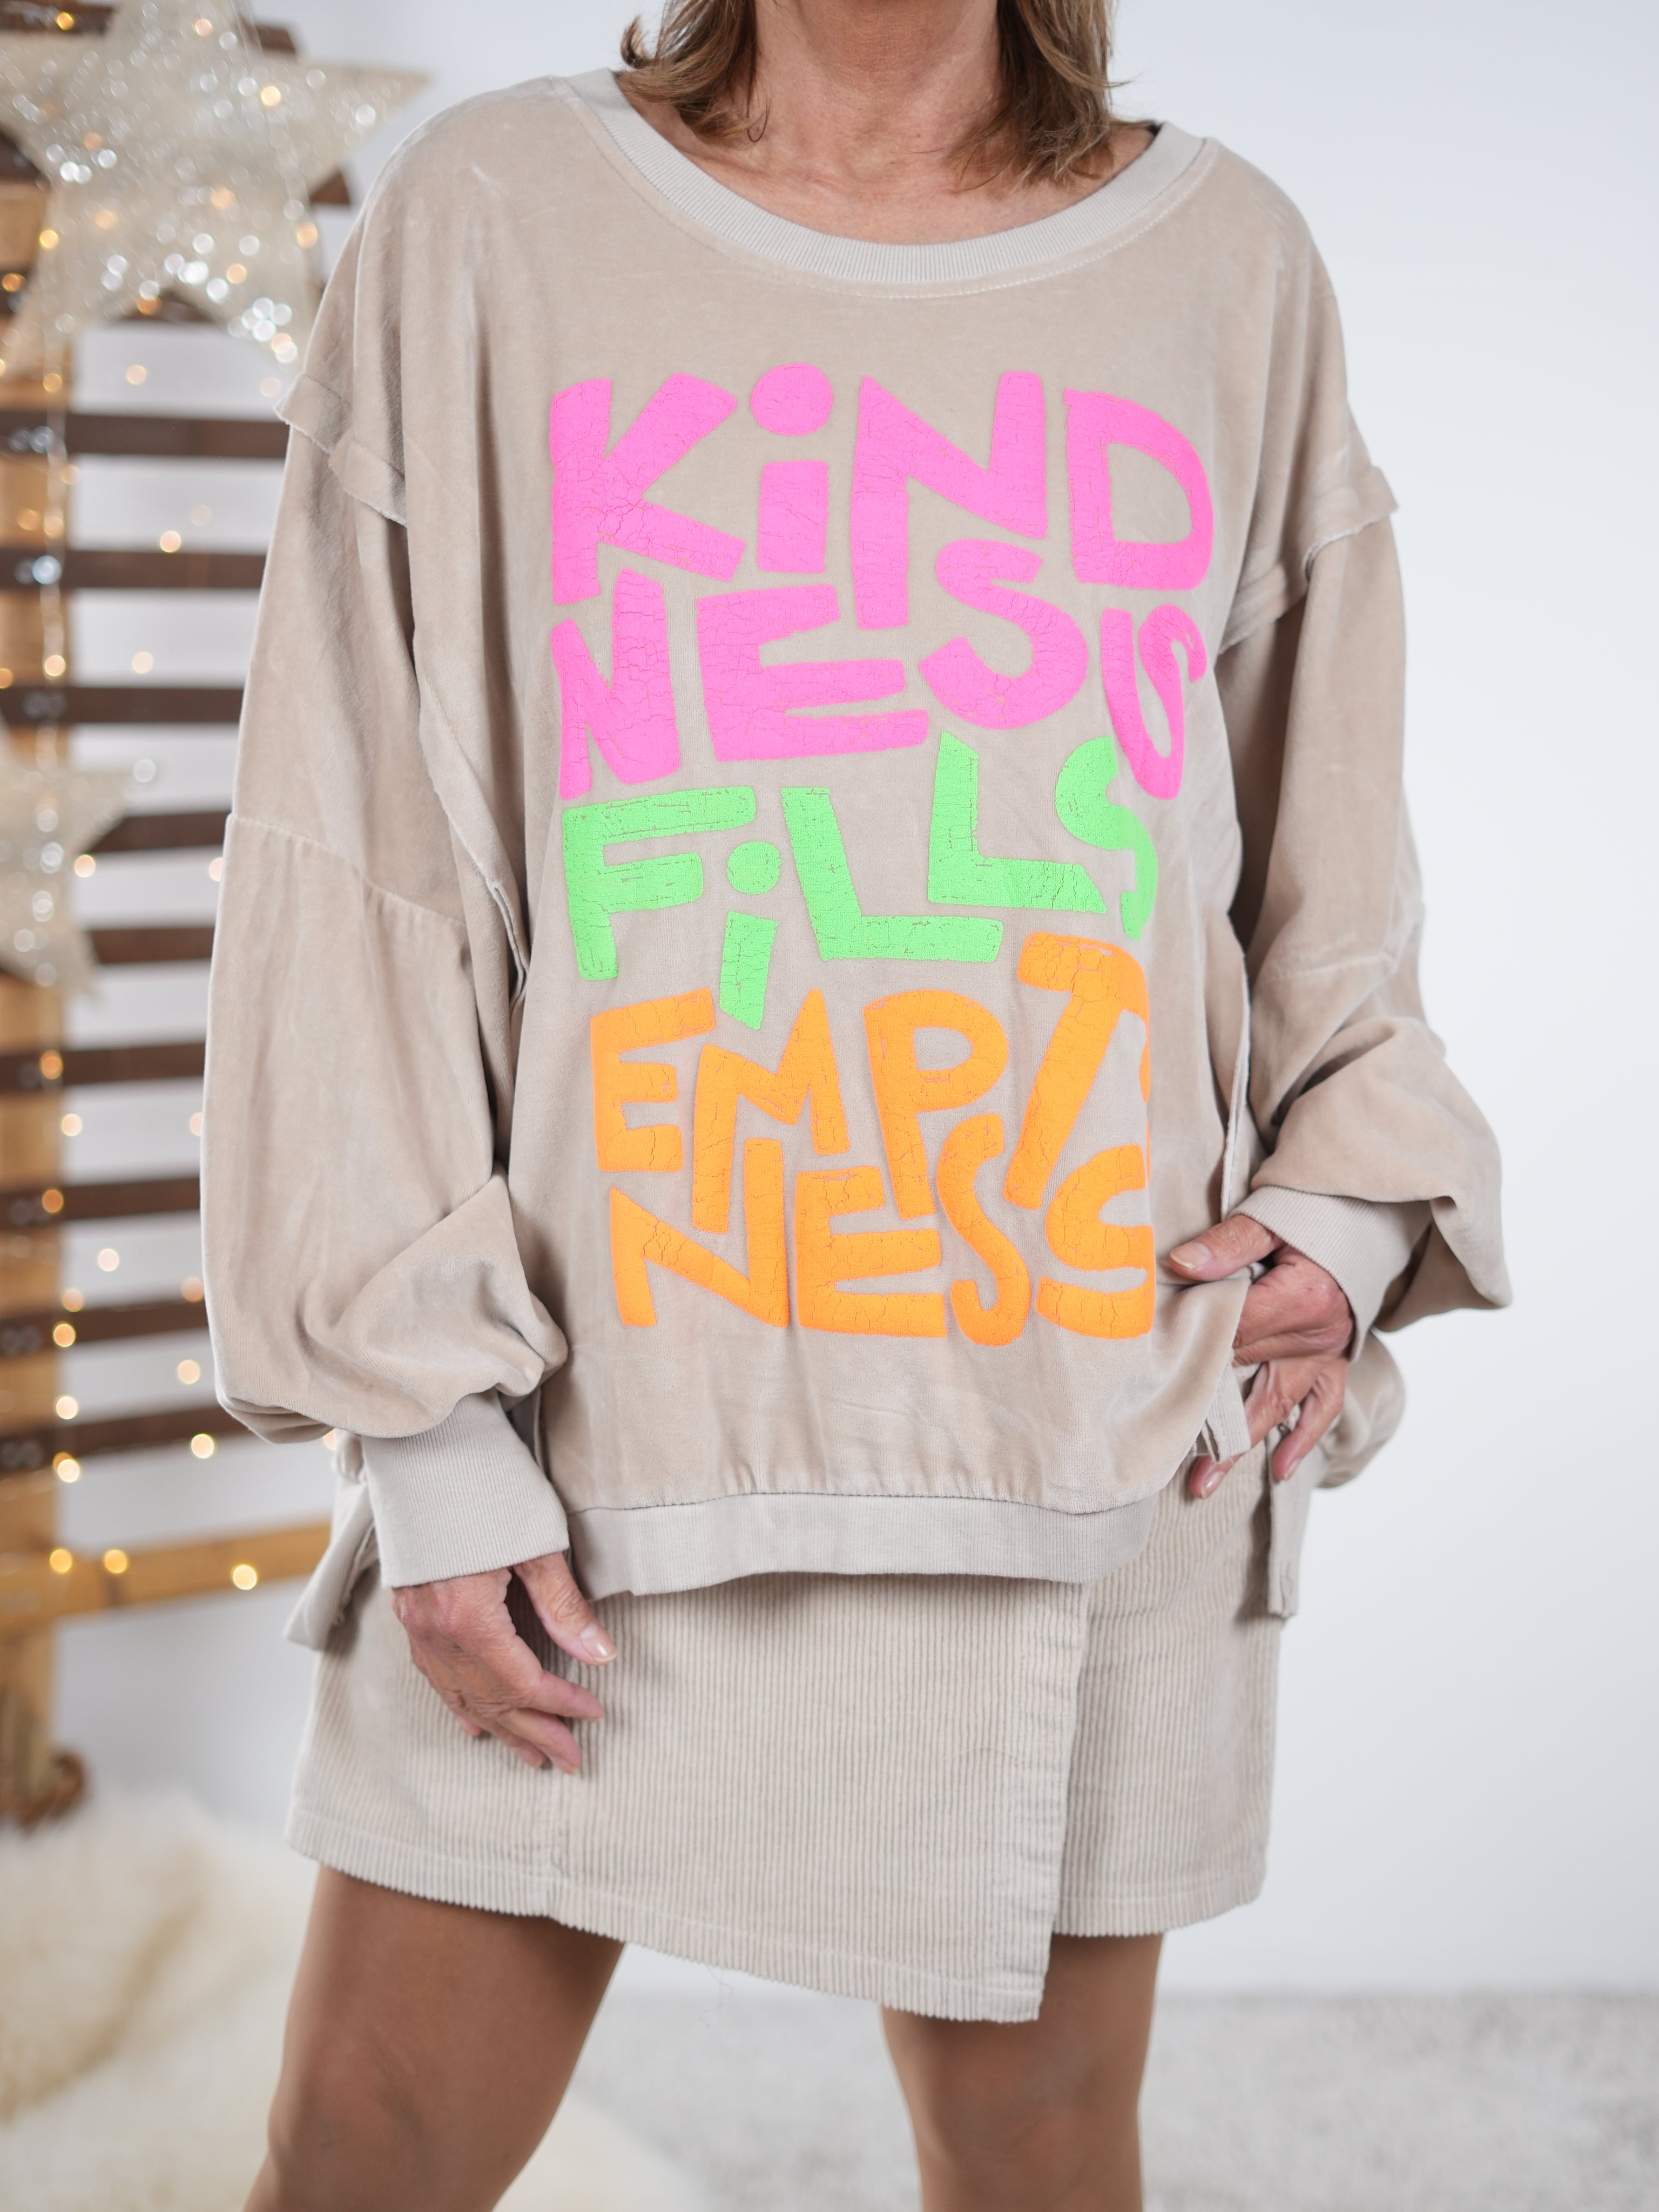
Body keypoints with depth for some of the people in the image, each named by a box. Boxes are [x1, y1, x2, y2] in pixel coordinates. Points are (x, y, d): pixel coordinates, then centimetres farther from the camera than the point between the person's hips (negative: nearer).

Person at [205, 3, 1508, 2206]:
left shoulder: (1224, 264, 7)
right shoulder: (493, 220, 2)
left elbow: (1322, 850, 17)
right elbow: (354, 849, 0)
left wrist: (1346, 1216, 0)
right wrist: (428, 1418, -6)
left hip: (1093, 1441, 1)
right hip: (597, 1433, -1)